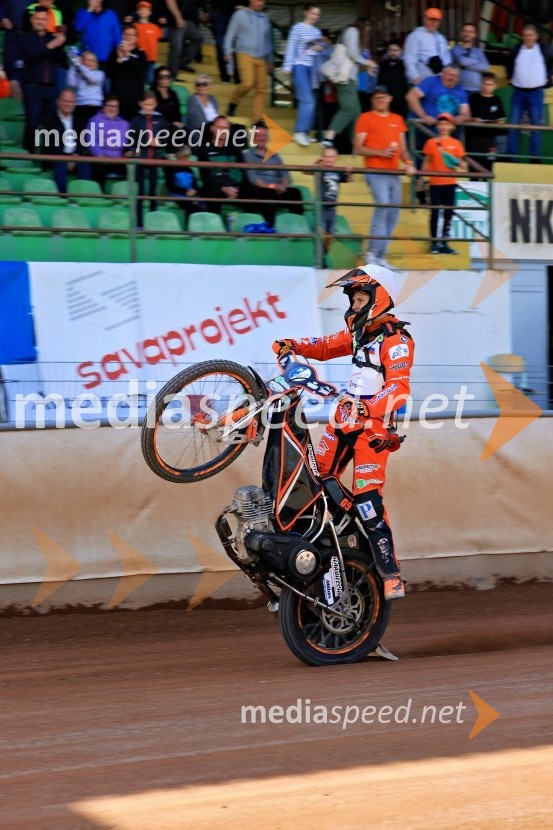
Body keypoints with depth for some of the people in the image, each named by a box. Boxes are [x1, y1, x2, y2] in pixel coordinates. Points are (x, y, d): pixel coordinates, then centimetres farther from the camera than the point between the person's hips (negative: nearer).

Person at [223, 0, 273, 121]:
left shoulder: (264, 18, 17)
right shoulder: (240, 15, 3)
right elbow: (230, 34, 3)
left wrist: (270, 61, 23)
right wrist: (228, 52, -6)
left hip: (261, 58, 5)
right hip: (245, 55, -5)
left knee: (261, 89, -3)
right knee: (248, 83, -24)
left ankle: (257, 120, 1)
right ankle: (233, 103, 0)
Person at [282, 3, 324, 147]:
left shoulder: (317, 32, 16)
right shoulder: (298, 28, -1)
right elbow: (290, 48, -4)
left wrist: (320, 48, -1)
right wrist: (287, 66, -10)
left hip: (312, 68, 6)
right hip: (300, 66, -6)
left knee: (311, 101, 2)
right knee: (308, 100, -15)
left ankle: (306, 132, 8)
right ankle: (299, 132, -13)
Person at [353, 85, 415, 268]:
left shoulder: (397, 120, 18)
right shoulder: (365, 118, 2)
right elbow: (358, 148, -3)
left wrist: (408, 163, 0)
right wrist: (381, 152, -15)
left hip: (394, 173, 6)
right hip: (376, 172, -6)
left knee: (393, 215, 4)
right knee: (383, 207, -21)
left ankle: (381, 256, 11)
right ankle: (372, 253, -15)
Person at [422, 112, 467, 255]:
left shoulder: (456, 143, 5)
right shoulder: (431, 142, 3)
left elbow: (460, 162, 7)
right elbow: (426, 162, 7)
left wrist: (461, 165, -15)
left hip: (450, 183, 2)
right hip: (435, 183, -2)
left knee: (448, 213, 3)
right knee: (435, 213, -2)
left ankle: (444, 243, 10)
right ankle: (434, 243, 4)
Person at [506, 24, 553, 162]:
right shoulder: (516, 50, 5)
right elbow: (509, 63, 24)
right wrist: (510, 76, 13)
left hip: (536, 93, -2)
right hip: (518, 92, 2)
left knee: (536, 126, 1)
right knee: (513, 126, 1)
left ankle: (535, 157, 6)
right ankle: (510, 156, 4)